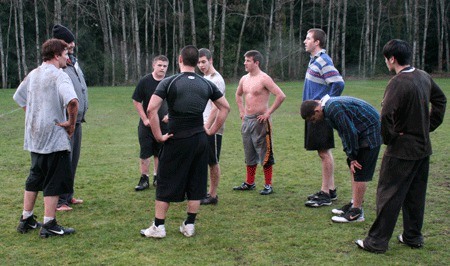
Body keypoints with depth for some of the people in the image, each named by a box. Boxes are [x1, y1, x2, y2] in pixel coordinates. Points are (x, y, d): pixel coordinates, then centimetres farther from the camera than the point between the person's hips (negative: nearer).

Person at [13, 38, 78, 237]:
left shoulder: (33, 74, 11)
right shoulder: (59, 76, -14)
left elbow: (19, 97, 21)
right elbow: (72, 101, -30)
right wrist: (71, 123, -16)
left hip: (34, 137, 8)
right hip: (54, 137, -8)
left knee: (34, 178, 19)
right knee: (55, 181, 1)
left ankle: (26, 220, 27)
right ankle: (49, 225, 4)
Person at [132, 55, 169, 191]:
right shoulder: (145, 81, -6)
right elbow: (136, 101, -2)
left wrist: (169, 114, -6)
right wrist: (145, 119, -8)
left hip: (164, 124, 2)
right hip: (147, 124, -1)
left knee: (159, 153, 10)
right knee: (145, 153, 2)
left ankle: (157, 178, 22)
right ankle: (144, 179, 12)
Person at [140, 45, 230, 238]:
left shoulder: (169, 82, -7)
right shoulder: (207, 84, 5)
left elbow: (151, 109, -18)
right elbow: (225, 108, 10)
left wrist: (158, 135, -10)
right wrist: (212, 130, 11)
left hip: (177, 140, -3)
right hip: (200, 140, 4)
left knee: (166, 184, 7)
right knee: (196, 184, 12)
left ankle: (158, 227, 12)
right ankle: (189, 226, 19)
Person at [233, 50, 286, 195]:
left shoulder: (264, 79, -13)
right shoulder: (244, 79, 9)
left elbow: (281, 96, -20)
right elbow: (238, 95, 29)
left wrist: (268, 113, -17)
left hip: (260, 121, -7)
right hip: (247, 120, 7)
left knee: (265, 154, -1)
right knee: (249, 154, 15)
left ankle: (268, 185, 8)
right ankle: (249, 183, 26)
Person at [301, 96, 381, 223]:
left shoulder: (334, 109, -26)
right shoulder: (329, 107, 7)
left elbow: (350, 132, -23)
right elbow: (344, 132, 12)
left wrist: (352, 156, -11)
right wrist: (351, 157, 5)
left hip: (370, 131, -10)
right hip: (361, 132, 10)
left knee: (360, 172, -7)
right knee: (353, 167, 15)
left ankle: (356, 211, -1)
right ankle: (354, 203, 23)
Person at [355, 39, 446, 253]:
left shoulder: (398, 83, -22)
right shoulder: (424, 77, 5)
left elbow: (386, 117, -27)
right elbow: (440, 100, 20)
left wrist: (388, 138, -10)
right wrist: (429, 126, 17)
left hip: (401, 149, -8)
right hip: (423, 147, 8)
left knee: (389, 194, 0)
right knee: (416, 194, 17)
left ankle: (378, 241, 7)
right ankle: (413, 237, 27)